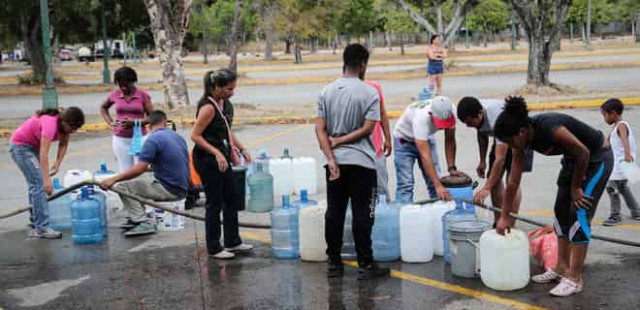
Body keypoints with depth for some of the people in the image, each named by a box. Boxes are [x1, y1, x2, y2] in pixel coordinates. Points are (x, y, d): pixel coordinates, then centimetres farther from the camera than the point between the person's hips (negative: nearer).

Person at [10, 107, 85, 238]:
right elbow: (43, 154, -40)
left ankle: (36, 220, 28)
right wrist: (47, 180, -44)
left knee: (35, 183, 16)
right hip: (20, 146, -9)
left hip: (33, 146, 9)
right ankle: (42, 228, -17)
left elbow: (63, 144, -1)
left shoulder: (65, 123, -12)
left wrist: (57, 163, -16)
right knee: (39, 184, -15)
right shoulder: (51, 123, -35)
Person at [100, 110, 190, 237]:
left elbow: (139, 169, -20)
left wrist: (114, 179, -16)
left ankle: (144, 223, -8)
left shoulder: (153, 139, -13)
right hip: (182, 189, 8)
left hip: (169, 189, -8)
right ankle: (136, 218, 21)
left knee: (122, 186, -3)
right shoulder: (178, 137, 11)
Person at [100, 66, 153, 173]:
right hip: (120, 139, 2)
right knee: (124, 172, 4)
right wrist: (110, 122, 8)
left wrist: (135, 122, -18)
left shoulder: (143, 95, -4)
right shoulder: (115, 95, 4)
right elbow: (103, 108, 23)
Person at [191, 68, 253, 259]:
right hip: (206, 159, -9)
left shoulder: (226, 104, 7)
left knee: (231, 199, 15)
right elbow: (195, 136, -20)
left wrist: (241, 148, 9)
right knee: (214, 203, 0)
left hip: (221, 157, 9)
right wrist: (216, 153, -27)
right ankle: (214, 248, 12)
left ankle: (233, 242, 28)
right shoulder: (208, 107, -20)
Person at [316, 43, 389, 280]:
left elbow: (320, 129, -2)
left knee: (334, 213, 10)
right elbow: (367, 129, -13)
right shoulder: (369, 93, -7)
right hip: (361, 162, -4)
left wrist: (331, 158, -7)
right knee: (362, 215, 1)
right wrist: (340, 141, -5)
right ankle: (365, 265, 6)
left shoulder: (327, 92, 4)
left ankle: (334, 264, 16)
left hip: (335, 161, 4)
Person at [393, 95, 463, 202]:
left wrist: (452, 168, -18)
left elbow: (450, 141, -11)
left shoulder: (450, 112, -27)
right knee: (405, 184, -14)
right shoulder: (421, 117, -43)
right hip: (404, 140, -5)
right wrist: (438, 186, -51)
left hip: (427, 138, 5)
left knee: (435, 180, -1)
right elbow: (425, 156, -45)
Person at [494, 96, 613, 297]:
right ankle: (562, 267, 21)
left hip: (596, 159, -8)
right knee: (561, 211, 8)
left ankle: (575, 279, -4)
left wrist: (576, 187, -12)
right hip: (573, 159, 8)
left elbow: (583, 152, -24)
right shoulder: (522, 140, -10)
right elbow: (513, 182, -3)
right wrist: (505, 217, 2)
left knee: (579, 215, -10)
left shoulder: (549, 128, -35)